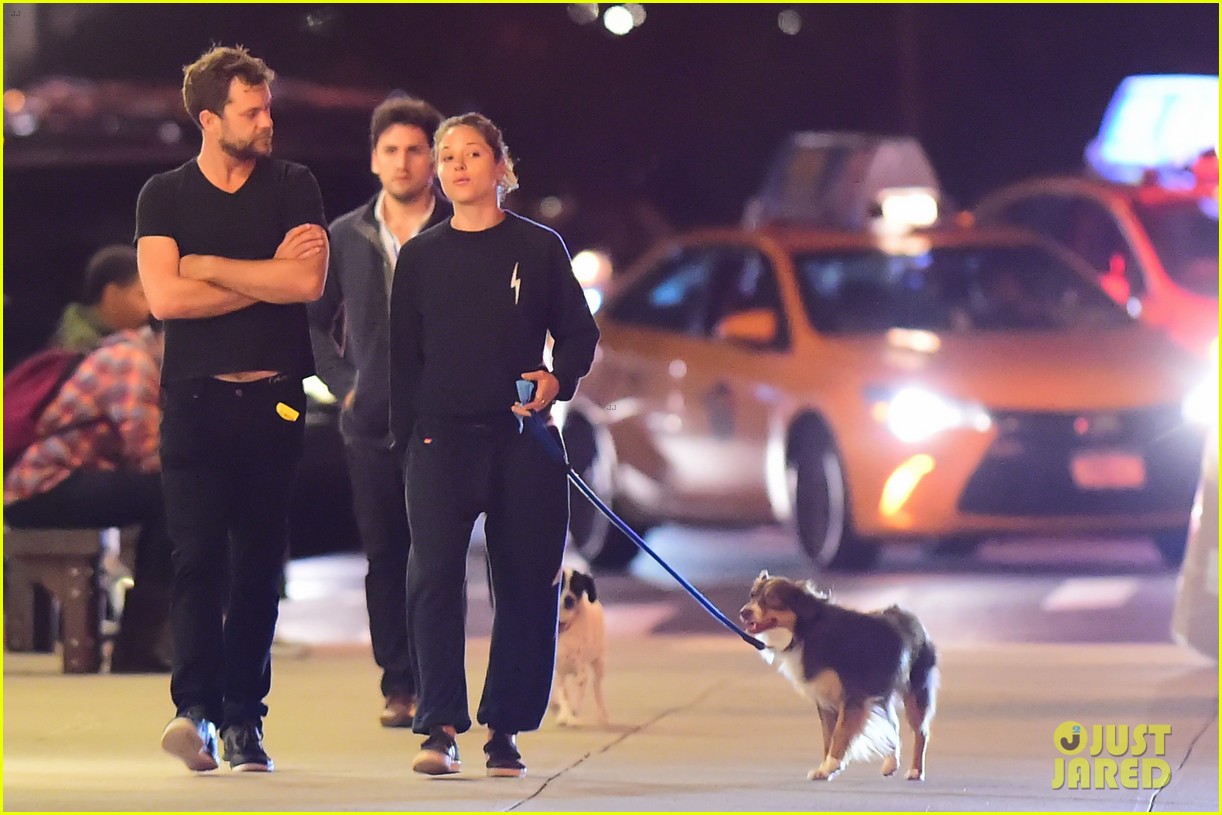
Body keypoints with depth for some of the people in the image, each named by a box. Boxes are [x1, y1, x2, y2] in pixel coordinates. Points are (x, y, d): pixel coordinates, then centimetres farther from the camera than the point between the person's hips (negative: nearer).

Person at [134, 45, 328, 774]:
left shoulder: (293, 187, 8)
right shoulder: (165, 195, 6)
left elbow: (309, 283, -7)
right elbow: (164, 297, -7)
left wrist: (209, 266, -5)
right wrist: (267, 275, -5)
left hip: (274, 398, 1)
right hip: (197, 398, -1)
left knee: (260, 561, 3)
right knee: (198, 553, -13)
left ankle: (244, 719, 7)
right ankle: (197, 709, -21)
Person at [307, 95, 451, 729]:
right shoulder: (347, 237, 8)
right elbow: (314, 320, 19)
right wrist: (342, 383, 8)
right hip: (371, 425, 3)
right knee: (385, 558, 4)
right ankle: (398, 684, 10)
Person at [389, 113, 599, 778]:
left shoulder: (539, 248, 6)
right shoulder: (420, 257, 9)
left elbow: (580, 333, 9)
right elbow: (403, 355, 12)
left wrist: (557, 381, -11)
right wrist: (407, 435, 4)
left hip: (522, 437, 0)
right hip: (442, 437, 0)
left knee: (526, 584, 0)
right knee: (433, 577, -14)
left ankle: (505, 730, 10)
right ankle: (440, 728, -15)